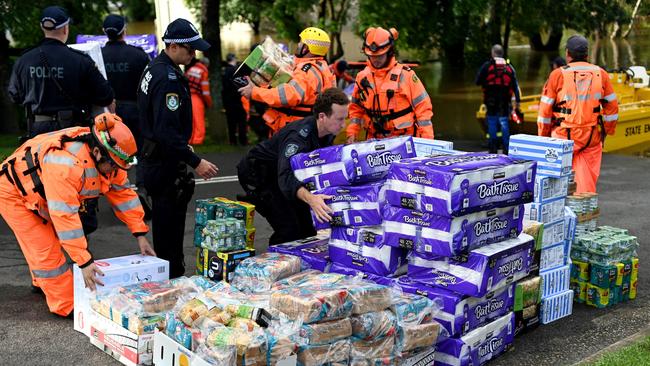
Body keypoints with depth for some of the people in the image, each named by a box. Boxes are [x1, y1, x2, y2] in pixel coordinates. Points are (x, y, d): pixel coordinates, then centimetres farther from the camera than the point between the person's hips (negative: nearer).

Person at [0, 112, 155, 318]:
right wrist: (84, 262, -42)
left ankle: (44, 282, 42)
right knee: (45, 249, -10)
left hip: (38, 192, 8)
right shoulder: (66, 164, -42)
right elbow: (65, 216, -43)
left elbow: (123, 193, -8)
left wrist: (140, 235, -11)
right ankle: (66, 307, -1)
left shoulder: (106, 158, -16)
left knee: (51, 241, 18)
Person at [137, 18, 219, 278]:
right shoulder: (168, 78, -21)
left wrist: (183, 147, 25)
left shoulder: (154, 68, 11)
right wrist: (195, 162, -25)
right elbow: (167, 132, -27)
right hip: (166, 163, -11)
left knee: (164, 222, 18)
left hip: (153, 157, 11)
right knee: (170, 224, -3)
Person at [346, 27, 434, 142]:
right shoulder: (362, 77, 6)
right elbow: (356, 109, 16)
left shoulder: (406, 75, -6)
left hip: (405, 140, -3)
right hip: (374, 140, 3)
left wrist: (427, 139, -9)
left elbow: (422, 107, -5)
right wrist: (351, 133, 6)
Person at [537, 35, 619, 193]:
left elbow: (545, 108, -3)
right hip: (592, 138, 3)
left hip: (563, 137, -2)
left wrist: (543, 136, 7)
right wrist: (607, 132, 20)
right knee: (588, 178, 7)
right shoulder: (601, 74, 5)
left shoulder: (558, 75, -4)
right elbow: (612, 106, 9)